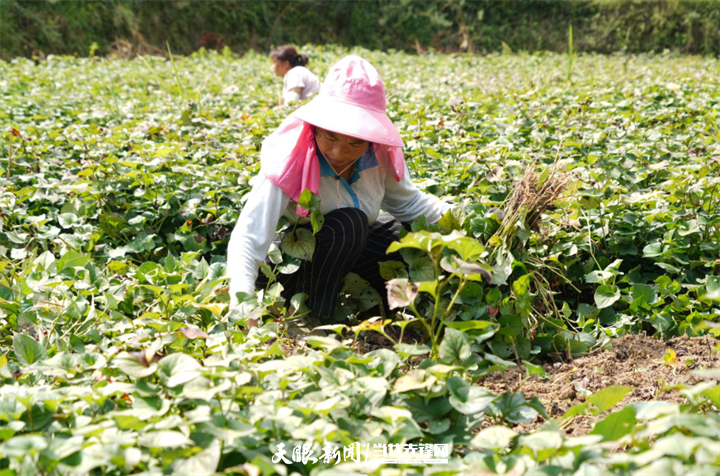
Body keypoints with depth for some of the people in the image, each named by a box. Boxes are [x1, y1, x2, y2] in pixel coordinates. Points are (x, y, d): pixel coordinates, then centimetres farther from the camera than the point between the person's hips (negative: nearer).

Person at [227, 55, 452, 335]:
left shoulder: (382, 154, -15)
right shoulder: (289, 164, -31)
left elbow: (408, 201, 5)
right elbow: (248, 238, -39)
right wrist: (242, 303, -56)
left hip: (350, 249, 6)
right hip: (291, 263, -5)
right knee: (349, 222, -33)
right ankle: (310, 316, -19)